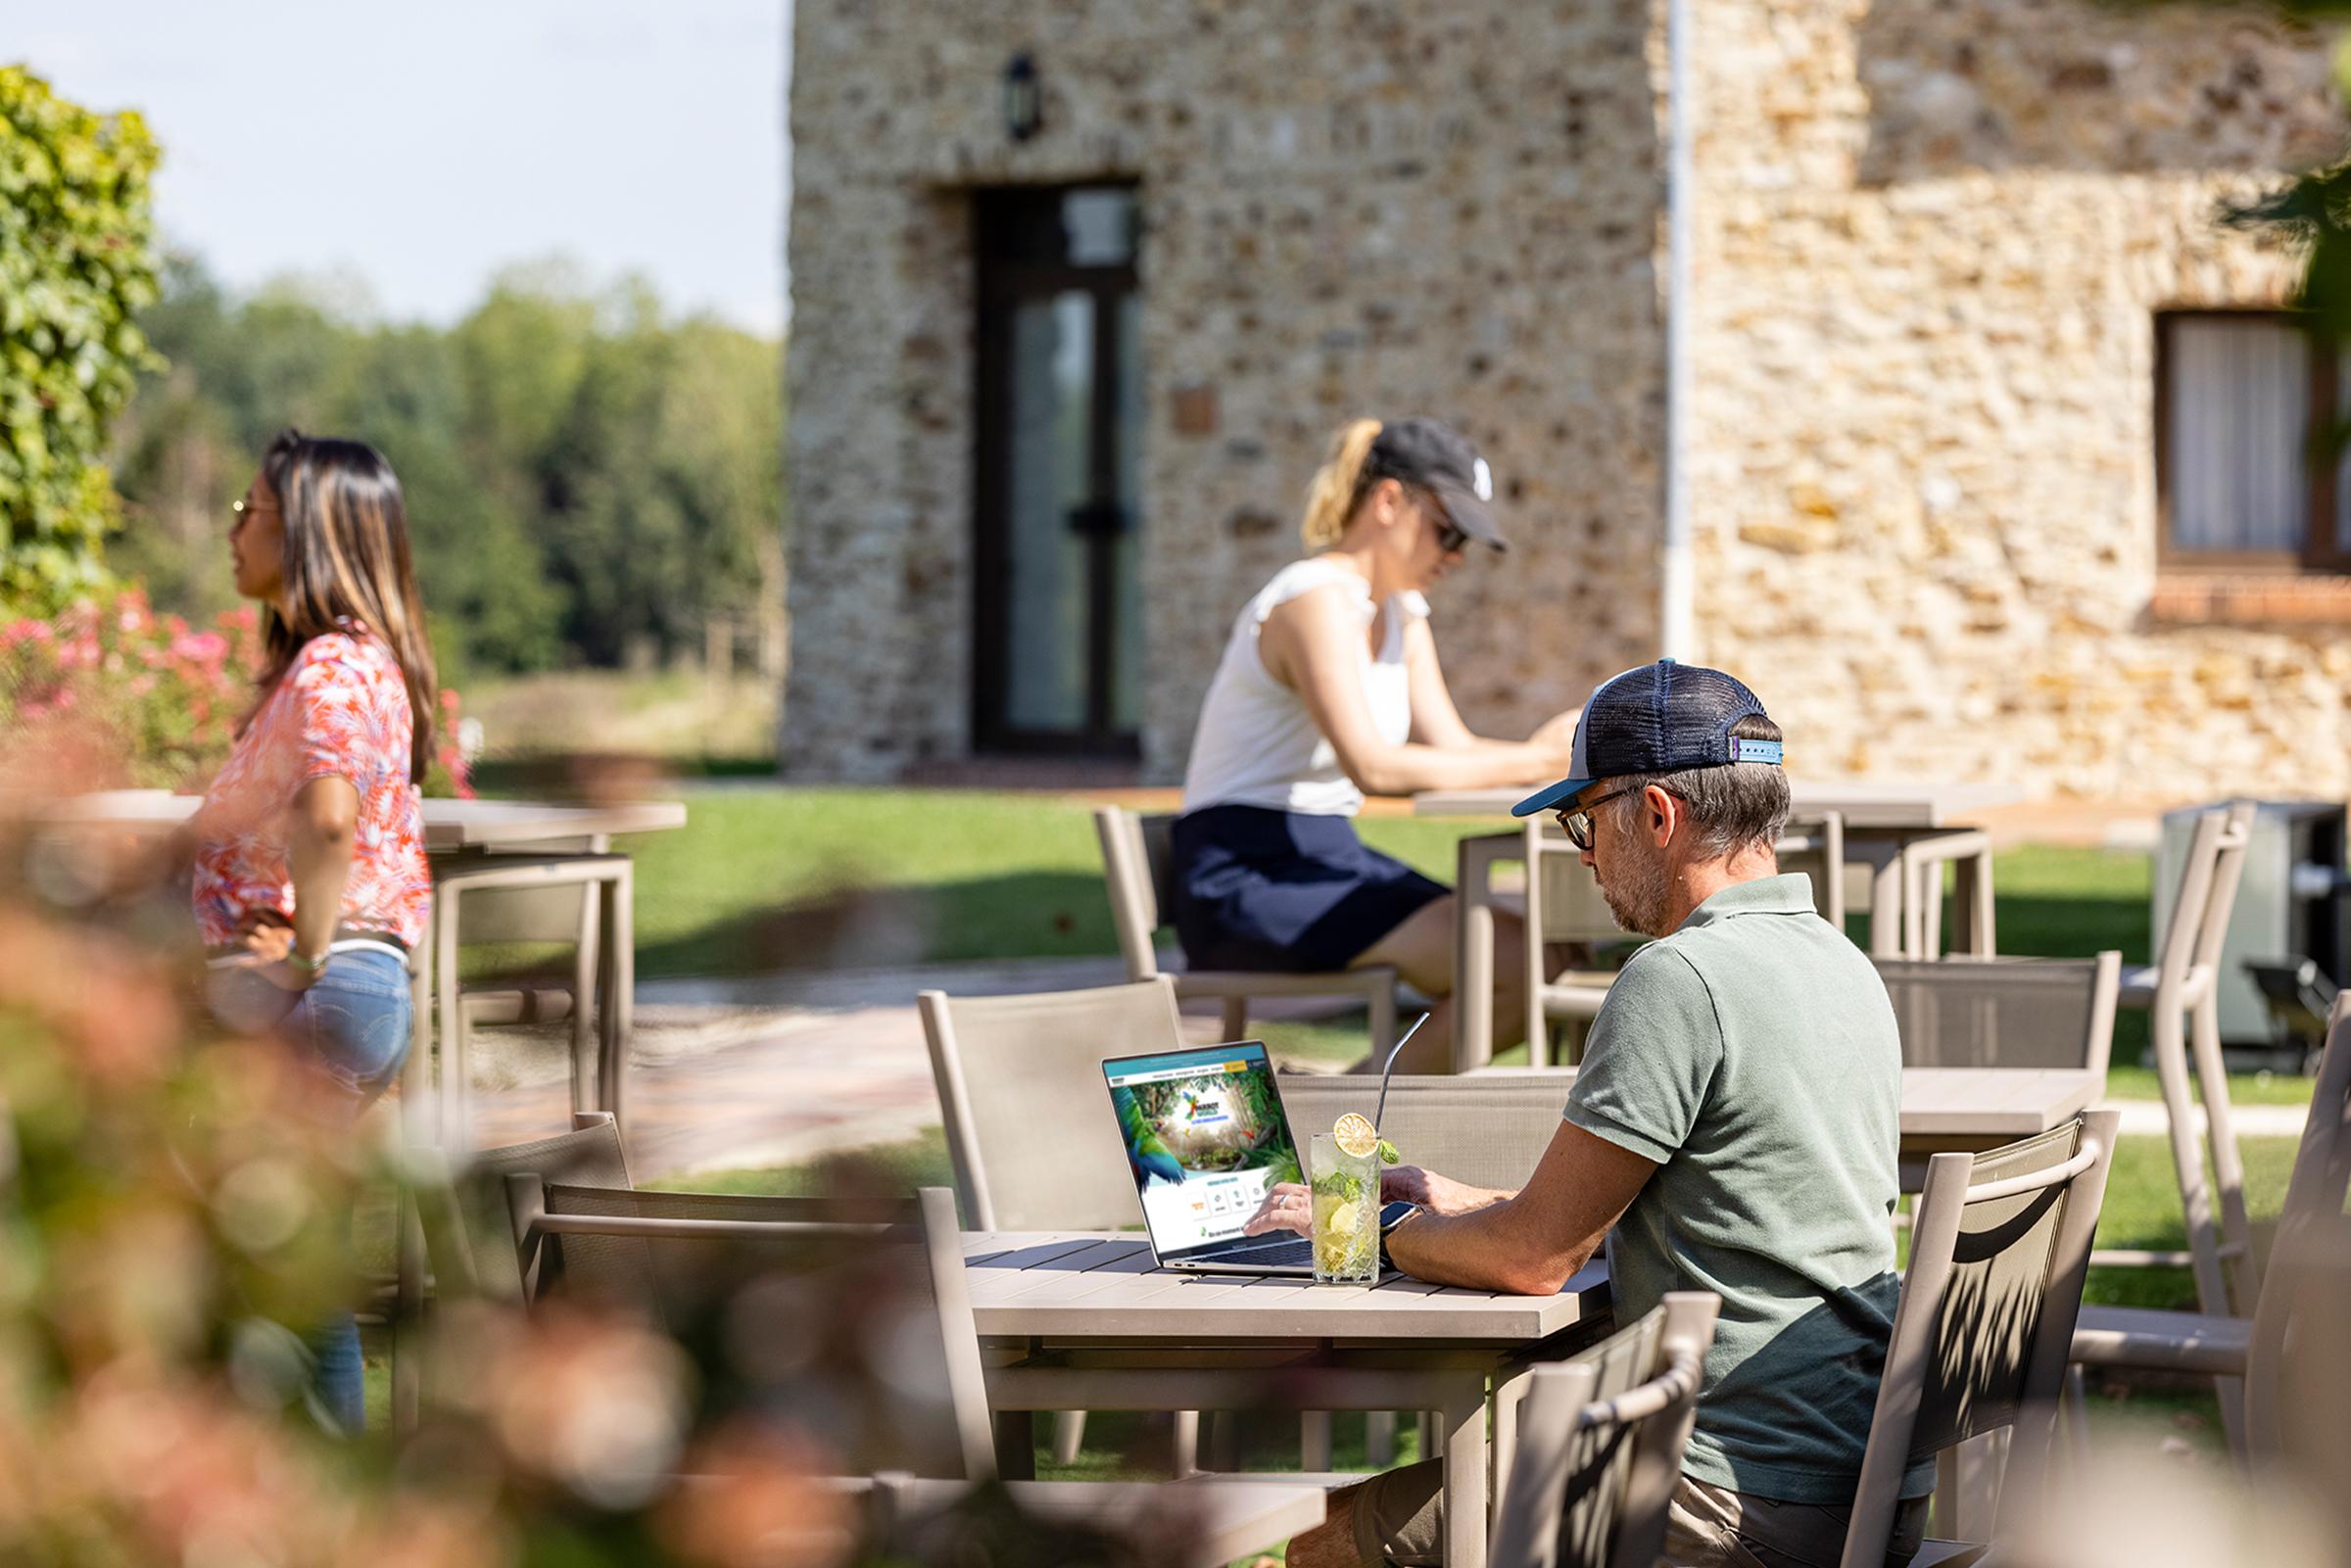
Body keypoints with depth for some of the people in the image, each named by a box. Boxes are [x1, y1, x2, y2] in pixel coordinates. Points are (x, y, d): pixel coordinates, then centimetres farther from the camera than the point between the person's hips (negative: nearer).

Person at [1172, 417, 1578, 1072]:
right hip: (1246, 877, -10)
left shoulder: (1402, 612, 16)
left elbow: (1452, 747, 9)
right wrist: (1528, 762, -23)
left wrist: (1560, 753, -8)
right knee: (1508, 966, -21)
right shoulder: (1317, 599, -15)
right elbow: (1373, 767, -26)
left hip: (1330, 861, 10)